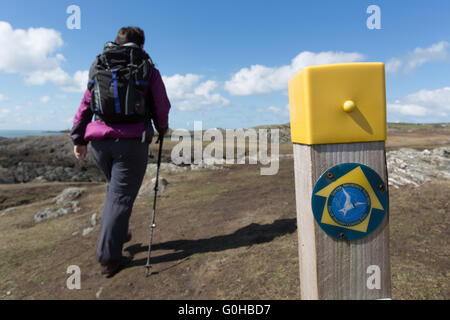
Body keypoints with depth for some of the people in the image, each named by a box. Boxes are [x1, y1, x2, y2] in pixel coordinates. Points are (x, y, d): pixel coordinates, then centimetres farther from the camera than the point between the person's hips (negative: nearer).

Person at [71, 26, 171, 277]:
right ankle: (109, 256, 2)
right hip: (132, 142, -4)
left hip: (100, 142, 5)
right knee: (122, 196, -1)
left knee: (116, 188, 23)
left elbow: (85, 105, 10)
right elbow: (162, 106, 3)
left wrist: (79, 139, 13)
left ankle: (117, 235, 33)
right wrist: (162, 129, 21)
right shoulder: (148, 71, 3)